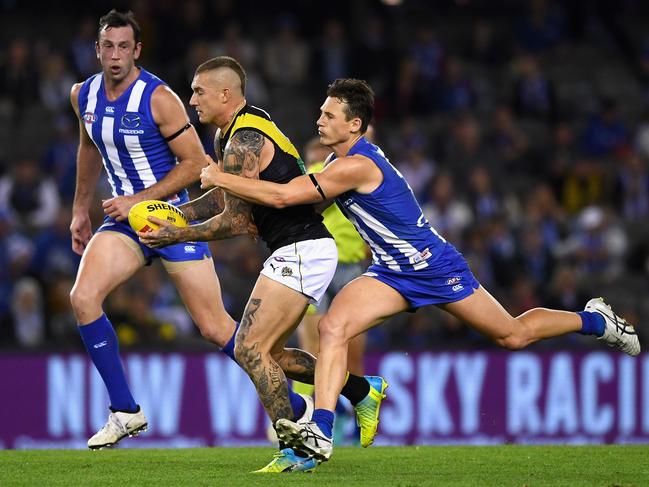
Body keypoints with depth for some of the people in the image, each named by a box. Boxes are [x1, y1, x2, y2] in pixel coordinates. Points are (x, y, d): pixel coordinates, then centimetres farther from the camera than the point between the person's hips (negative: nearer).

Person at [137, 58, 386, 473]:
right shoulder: (228, 134, 14)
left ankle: (295, 453, -14)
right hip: (302, 251, 10)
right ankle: (362, 391, 23)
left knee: (250, 349, -14)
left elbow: (236, 221, -14)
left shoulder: (243, 143, -17)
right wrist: (183, 211, 17)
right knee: (267, 352, 15)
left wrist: (177, 235, -8)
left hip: (301, 251, -10)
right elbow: (233, 191, 29)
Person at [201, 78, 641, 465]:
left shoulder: (354, 166, -29)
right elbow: (305, 201, 18)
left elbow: (282, 196, -32)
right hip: (392, 273, 8)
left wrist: (221, 178, -24)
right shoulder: (347, 159, 1)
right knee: (333, 326, -17)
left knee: (514, 335, 7)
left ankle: (595, 320, 33)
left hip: (436, 267, -8)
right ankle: (321, 432, -22)